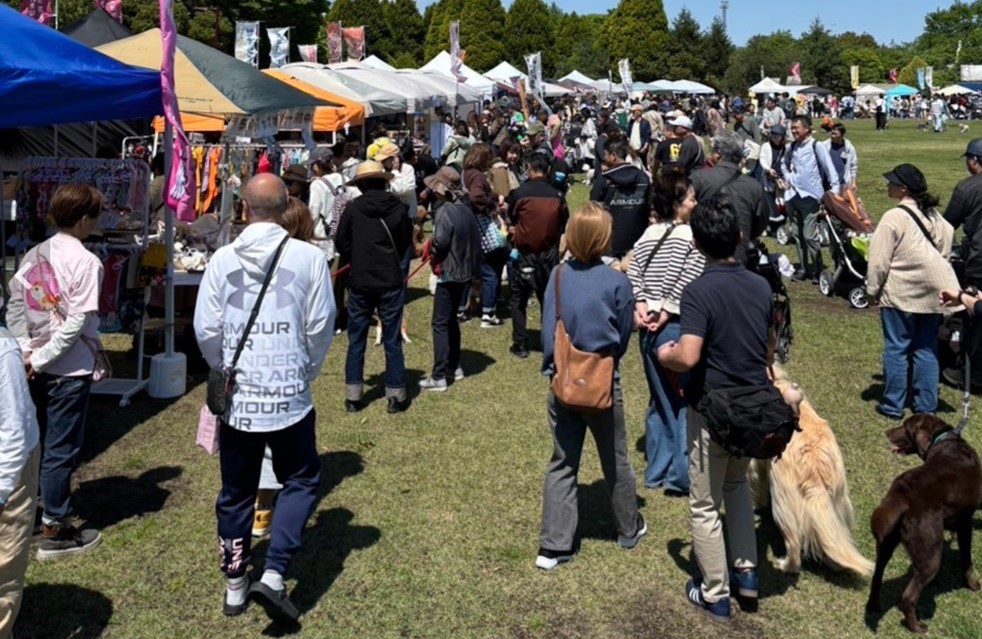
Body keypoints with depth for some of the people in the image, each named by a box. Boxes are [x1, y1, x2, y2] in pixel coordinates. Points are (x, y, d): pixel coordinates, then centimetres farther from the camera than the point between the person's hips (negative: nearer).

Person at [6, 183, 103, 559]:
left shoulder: (34, 255, 7)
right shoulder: (86, 261, -15)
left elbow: (15, 305, 5)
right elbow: (78, 322, -21)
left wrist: (26, 350, -2)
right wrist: (40, 357, -15)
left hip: (37, 367, 8)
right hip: (69, 369, -8)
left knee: (33, 443, 21)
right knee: (61, 450, 1)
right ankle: (54, 531, 10)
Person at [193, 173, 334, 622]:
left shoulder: (222, 260, -5)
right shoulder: (308, 257, -9)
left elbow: (206, 330, -2)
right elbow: (321, 327, -6)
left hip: (236, 398, 2)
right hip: (290, 397, -2)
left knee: (236, 492, 17)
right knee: (300, 482, 15)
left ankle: (235, 585, 28)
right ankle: (273, 575, 2)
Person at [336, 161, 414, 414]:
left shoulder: (352, 208, -7)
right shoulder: (398, 207, -5)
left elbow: (342, 243, -1)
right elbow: (407, 241, 7)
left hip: (360, 282, 0)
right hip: (391, 281, 0)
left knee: (356, 340, 10)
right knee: (392, 340, 7)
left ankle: (353, 396, 13)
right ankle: (396, 395, 11)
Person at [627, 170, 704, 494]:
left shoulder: (649, 234, 7)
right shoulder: (688, 235, -12)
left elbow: (633, 273, -1)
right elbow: (686, 281, -19)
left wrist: (640, 305, -7)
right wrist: (667, 312, -12)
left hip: (649, 328, 7)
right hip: (676, 327, -7)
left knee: (659, 401, 17)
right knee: (685, 402, 5)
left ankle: (656, 471, 25)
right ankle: (680, 475, 9)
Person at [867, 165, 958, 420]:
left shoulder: (894, 217, -14)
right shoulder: (933, 215, 8)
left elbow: (879, 260, -14)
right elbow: (946, 247, 14)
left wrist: (873, 290, -3)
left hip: (901, 293, -7)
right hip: (933, 292, 7)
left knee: (896, 349, 3)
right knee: (927, 349, 12)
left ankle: (893, 405, 9)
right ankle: (926, 406, 17)